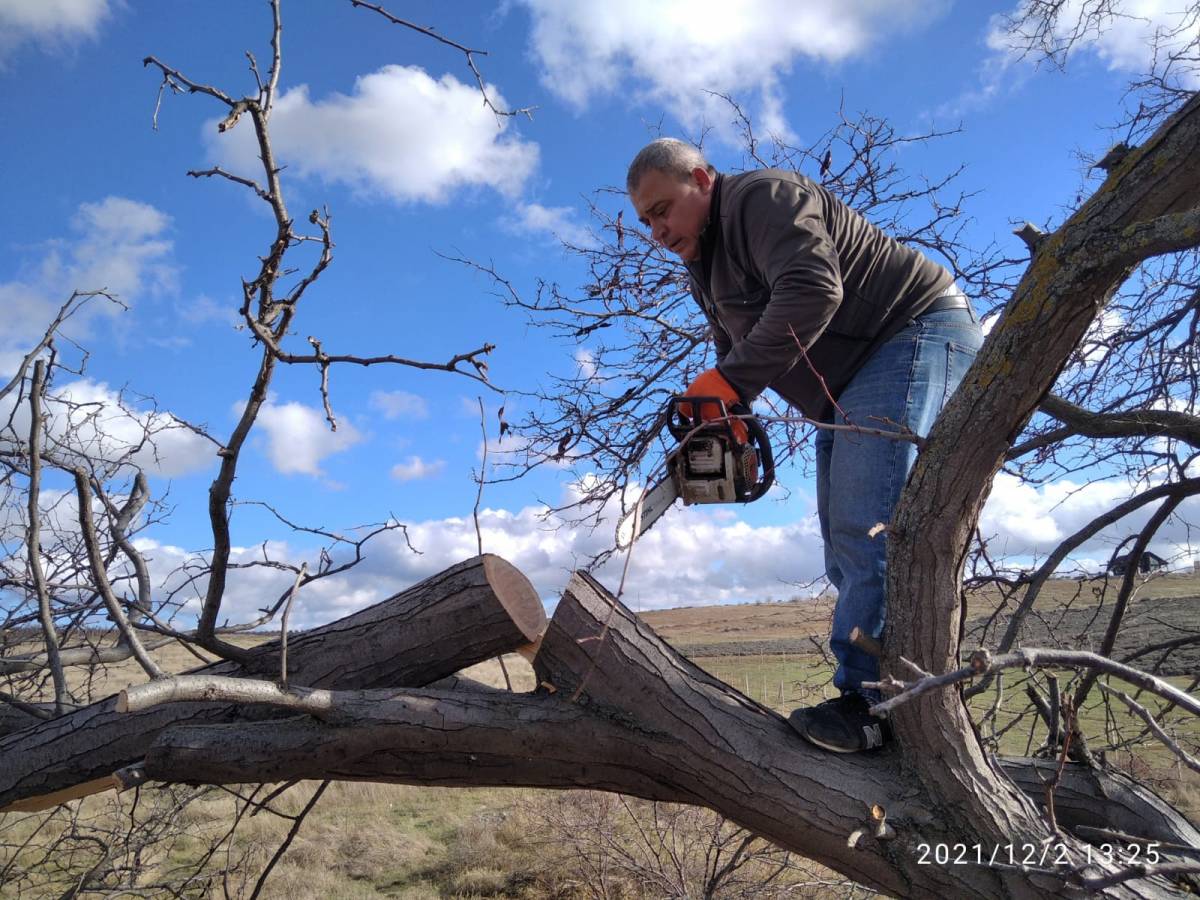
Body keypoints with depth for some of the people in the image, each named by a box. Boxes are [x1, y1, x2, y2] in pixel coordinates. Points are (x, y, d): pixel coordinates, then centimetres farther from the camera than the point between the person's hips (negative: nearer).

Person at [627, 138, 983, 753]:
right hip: (850, 390, 10)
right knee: (846, 552, 2)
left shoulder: (762, 197, -13)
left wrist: (726, 382, -28)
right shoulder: (705, 266, 18)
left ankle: (871, 698, -23)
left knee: (865, 526, -24)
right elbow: (735, 350, 19)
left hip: (917, 333, -10)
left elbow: (812, 291, -30)